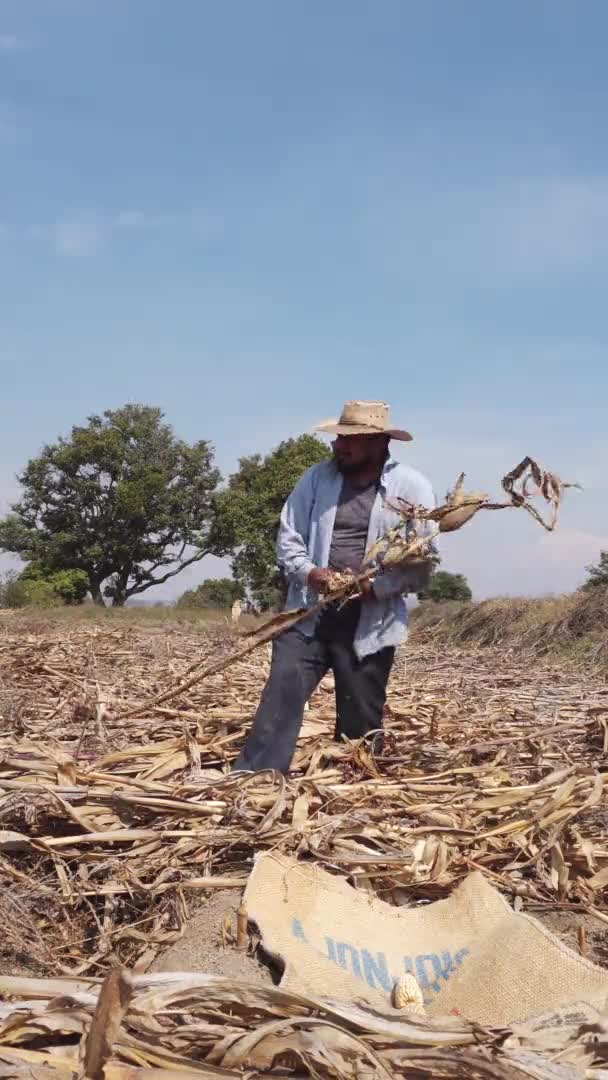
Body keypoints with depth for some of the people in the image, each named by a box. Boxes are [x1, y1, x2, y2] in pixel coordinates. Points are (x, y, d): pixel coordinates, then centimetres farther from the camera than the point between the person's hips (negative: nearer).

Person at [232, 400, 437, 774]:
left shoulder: (412, 487, -3)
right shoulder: (317, 477, 6)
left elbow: (423, 561, -6)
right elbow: (289, 536, 7)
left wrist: (376, 587, -19)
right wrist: (308, 572, -13)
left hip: (369, 624, -2)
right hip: (308, 614, 2)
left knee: (360, 721, 8)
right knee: (281, 694, -9)